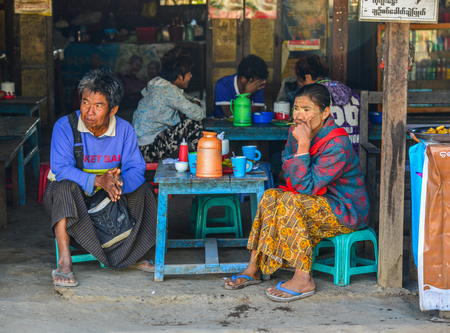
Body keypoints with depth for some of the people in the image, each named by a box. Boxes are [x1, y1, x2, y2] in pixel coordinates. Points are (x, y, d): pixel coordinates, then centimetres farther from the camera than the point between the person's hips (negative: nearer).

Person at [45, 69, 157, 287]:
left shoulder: (124, 129, -9)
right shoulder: (65, 126, -18)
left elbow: (136, 169, -14)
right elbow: (61, 169, -27)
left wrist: (119, 183, -38)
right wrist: (97, 181, -41)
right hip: (73, 196, -3)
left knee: (142, 189, -13)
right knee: (65, 186, -34)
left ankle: (131, 255, 1)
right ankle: (64, 262, -38)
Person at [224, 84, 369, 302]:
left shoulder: (337, 144, -26)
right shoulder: (296, 131, -1)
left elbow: (305, 186, -29)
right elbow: (287, 168, 12)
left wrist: (303, 145, -31)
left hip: (347, 210, -8)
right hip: (319, 200, 8)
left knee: (290, 202, -28)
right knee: (270, 196, -10)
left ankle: (303, 280, -25)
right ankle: (253, 269, -7)